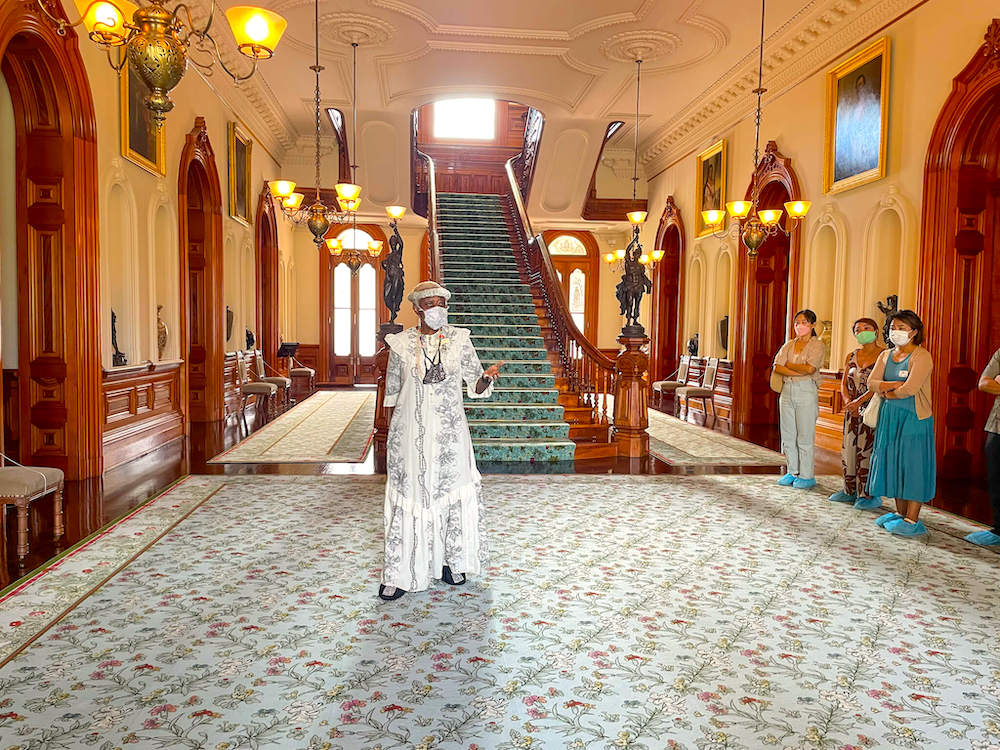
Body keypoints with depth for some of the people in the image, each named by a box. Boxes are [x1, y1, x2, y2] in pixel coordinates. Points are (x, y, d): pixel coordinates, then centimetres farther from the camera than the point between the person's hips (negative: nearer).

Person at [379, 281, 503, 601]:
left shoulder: (459, 340, 1)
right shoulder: (401, 344, 0)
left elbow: (476, 387, 3)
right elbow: (391, 392, 7)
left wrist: (486, 377, -20)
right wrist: (389, 433, 6)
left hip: (449, 433, 1)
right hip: (410, 432, -1)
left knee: (453, 492, 8)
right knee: (409, 496, 2)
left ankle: (451, 561, 27)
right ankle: (399, 573, 12)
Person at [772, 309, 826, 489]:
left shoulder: (817, 345, -1)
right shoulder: (789, 344, 14)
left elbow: (810, 368, -16)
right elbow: (777, 367, 0)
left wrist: (789, 365, -3)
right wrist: (799, 372, -12)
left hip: (807, 391, -5)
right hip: (787, 390, 5)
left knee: (805, 436, -2)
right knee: (788, 434, 8)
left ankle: (807, 476, 6)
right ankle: (792, 472, 19)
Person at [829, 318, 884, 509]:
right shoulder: (851, 356, 12)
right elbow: (844, 384, 10)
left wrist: (858, 402, -20)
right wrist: (848, 402, -7)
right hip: (852, 411, 6)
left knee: (867, 451, -6)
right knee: (848, 449, 9)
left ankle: (869, 495, 4)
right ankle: (850, 491, 21)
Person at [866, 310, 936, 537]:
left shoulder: (921, 356, -10)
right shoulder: (885, 355, 12)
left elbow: (910, 388, -21)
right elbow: (871, 382, 1)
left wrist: (888, 392, -4)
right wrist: (895, 385, -15)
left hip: (914, 417, -7)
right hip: (889, 416, 7)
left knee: (912, 464, -4)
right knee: (893, 463, 10)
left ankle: (912, 520, 1)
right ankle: (900, 513, 21)